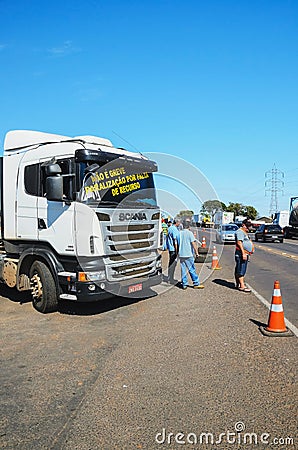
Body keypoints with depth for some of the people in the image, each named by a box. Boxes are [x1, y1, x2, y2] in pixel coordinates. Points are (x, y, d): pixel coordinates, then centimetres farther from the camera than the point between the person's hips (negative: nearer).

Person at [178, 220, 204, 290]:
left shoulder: (179, 233, 6)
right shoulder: (190, 233, -8)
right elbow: (193, 244, -12)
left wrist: (178, 252, 24)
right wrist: (196, 252, -4)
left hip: (181, 254, 5)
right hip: (188, 255, -4)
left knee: (183, 270, 9)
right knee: (192, 269, 1)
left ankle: (184, 284, 11)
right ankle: (196, 284, 5)